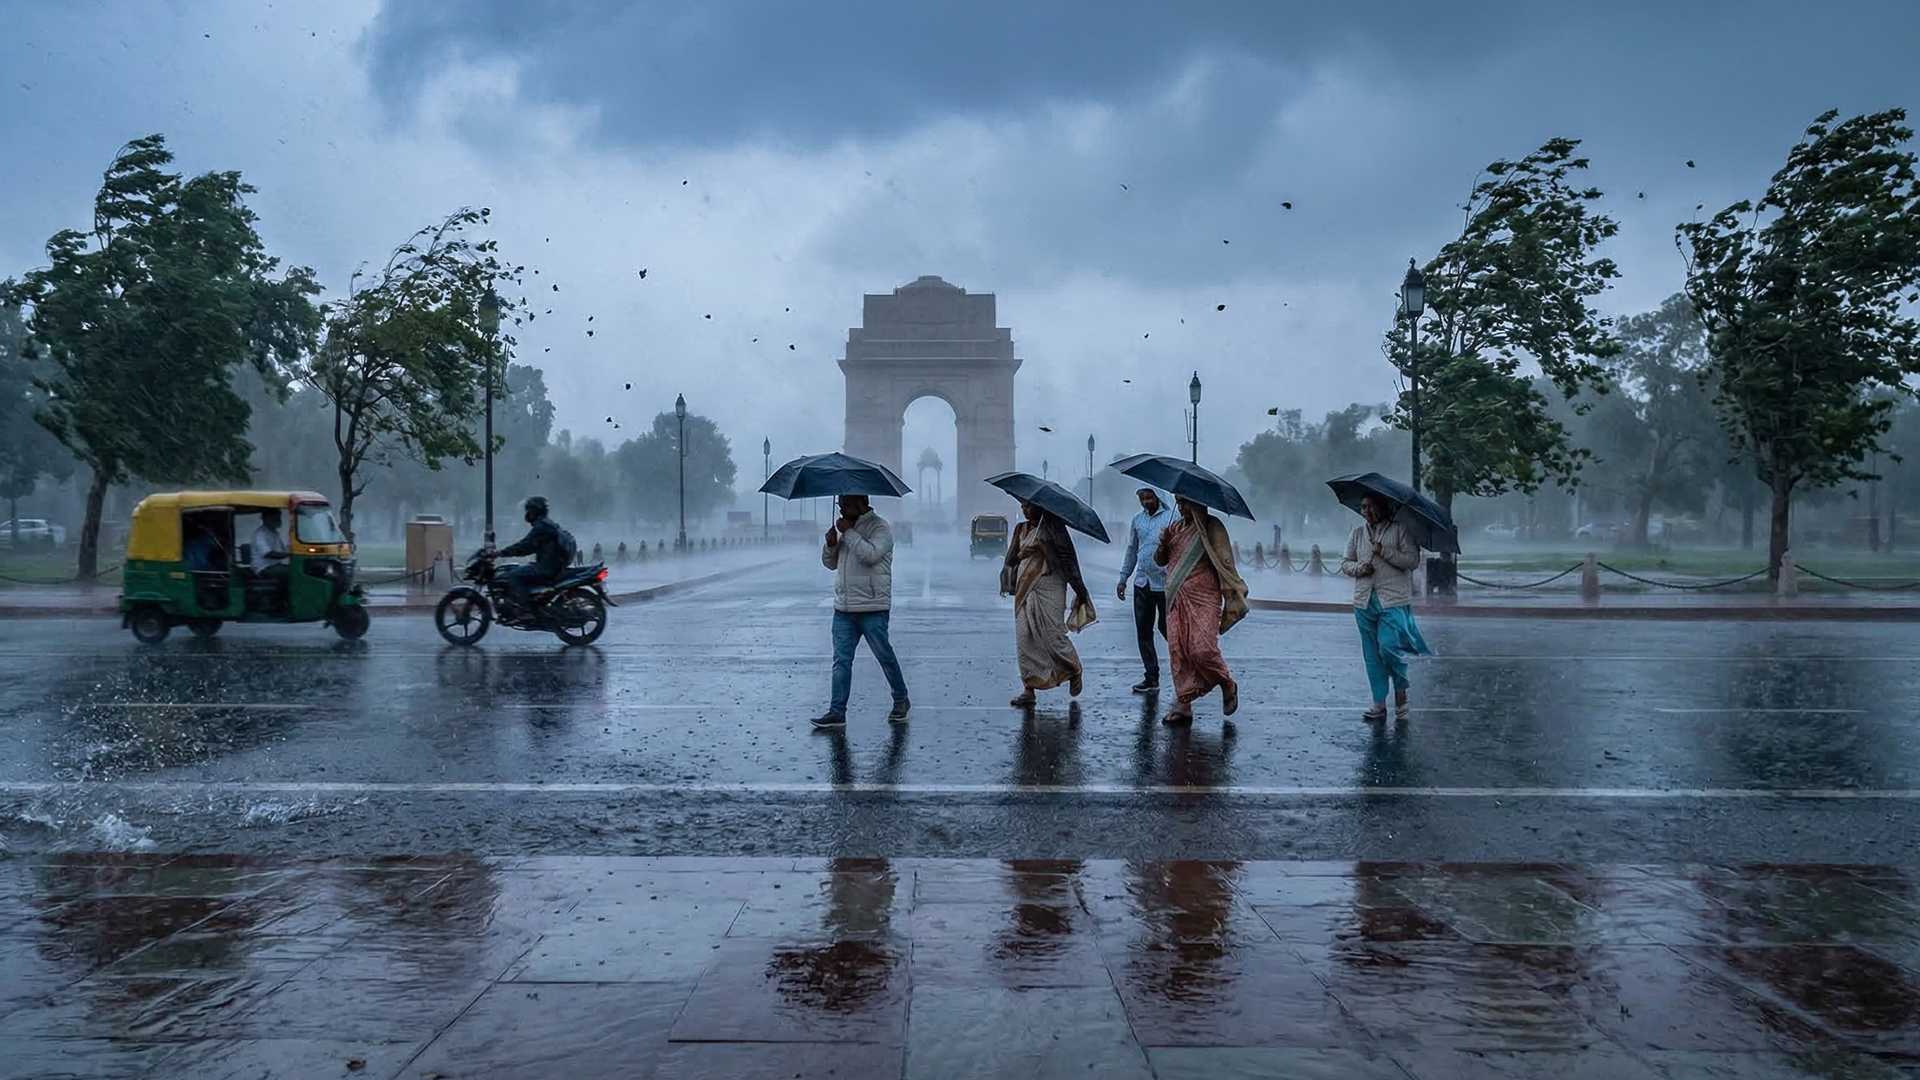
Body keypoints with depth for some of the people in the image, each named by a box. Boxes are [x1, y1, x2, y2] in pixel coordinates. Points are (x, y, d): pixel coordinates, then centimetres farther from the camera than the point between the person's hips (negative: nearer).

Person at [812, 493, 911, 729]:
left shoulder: (879, 527, -7)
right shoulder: (847, 527, 17)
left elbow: (871, 554, -25)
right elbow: (830, 563, 19)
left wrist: (848, 533, -18)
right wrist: (831, 544, -1)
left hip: (873, 608, -7)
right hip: (843, 608, 7)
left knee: (885, 656, 4)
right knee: (841, 661, 2)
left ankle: (901, 701, 22)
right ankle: (837, 712, 2)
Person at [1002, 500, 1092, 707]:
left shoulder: (1052, 528, -3)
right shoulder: (1021, 530, 15)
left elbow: (1068, 558, -7)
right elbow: (1011, 560, 13)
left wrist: (1080, 590, -11)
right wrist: (1021, 554, -11)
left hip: (1049, 589, -6)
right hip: (1025, 590, 6)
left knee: (1053, 635, -6)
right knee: (1024, 639, 0)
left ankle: (1075, 672, 20)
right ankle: (1029, 688, 4)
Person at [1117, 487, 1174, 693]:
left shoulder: (1171, 518, -7)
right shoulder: (1137, 520, 11)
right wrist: (1123, 578, 16)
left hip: (1164, 583, -6)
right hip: (1142, 583, 6)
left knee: (1166, 628, 3)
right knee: (1143, 630, 6)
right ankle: (1151, 677, 13)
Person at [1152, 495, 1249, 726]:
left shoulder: (1211, 527, -2)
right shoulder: (1175, 528, 14)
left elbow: (1224, 561, -5)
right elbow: (1160, 560, 19)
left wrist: (1230, 596, -12)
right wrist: (1162, 545, -3)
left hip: (1203, 598, -6)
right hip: (1177, 600, 6)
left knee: (1201, 648, -15)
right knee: (1177, 651, 1)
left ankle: (1228, 685, 12)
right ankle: (1183, 706, 5)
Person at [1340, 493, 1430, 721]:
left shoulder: (1400, 530, -1)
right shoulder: (1358, 533, 12)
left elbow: (1413, 560, -9)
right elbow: (1345, 563, 16)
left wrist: (1384, 552, -15)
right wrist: (1359, 568, -5)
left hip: (1393, 601, -5)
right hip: (1364, 601, 5)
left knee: (1389, 647, -15)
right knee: (1371, 655, 6)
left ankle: (1401, 691, 9)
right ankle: (1379, 704, 13)